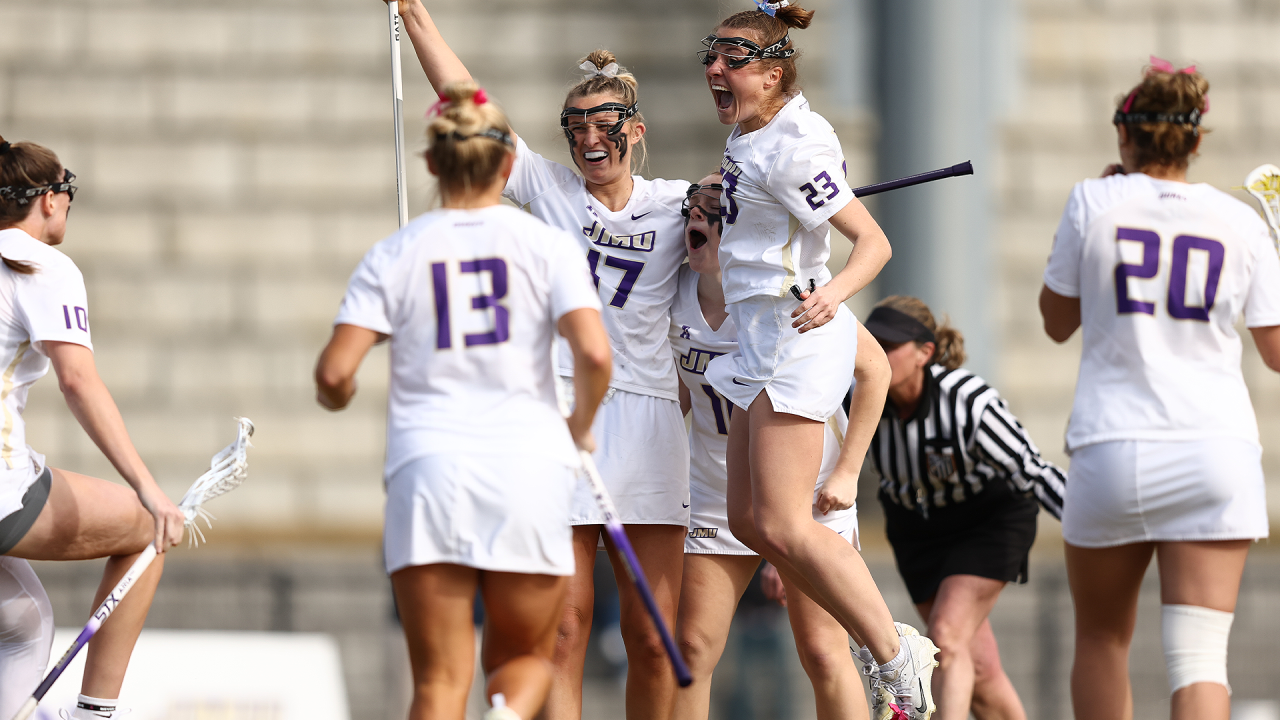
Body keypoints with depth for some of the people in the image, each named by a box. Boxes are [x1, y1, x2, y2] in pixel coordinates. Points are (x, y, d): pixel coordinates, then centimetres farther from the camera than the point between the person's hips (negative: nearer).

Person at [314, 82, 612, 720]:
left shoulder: (395, 255, 5)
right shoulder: (546, 243, 3)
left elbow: (334, 374, -2)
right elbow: (593, 354, -9)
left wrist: (337, 396, 22)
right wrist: (580, 426, 11)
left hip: (428, 468, 0)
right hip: (528, 465, 0)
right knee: (525, 659, 16)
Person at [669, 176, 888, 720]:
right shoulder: (678, 296, -2)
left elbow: (874, 369, -10)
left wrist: (847, 471, -12)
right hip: (717, 496, 4)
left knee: (822, 653, -8)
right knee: (693, 647, -2)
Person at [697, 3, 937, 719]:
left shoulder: (793, 149, -17)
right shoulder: (750, 133, 11)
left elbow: (874, 240, -20)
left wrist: (832, 295, -36)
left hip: (797, 333, -10)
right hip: (762, 339, 10)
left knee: (783, 526, -15)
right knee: (749, 520, 8)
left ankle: (899, 657, -9)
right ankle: (891, 644, 12)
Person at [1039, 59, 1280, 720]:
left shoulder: (1096, 202, 1)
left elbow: (1057, 322, 13)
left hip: (1113, 449, 0)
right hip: (1217, 454, 0)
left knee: (1101, 639, 19)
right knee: (1199, 654, -6)